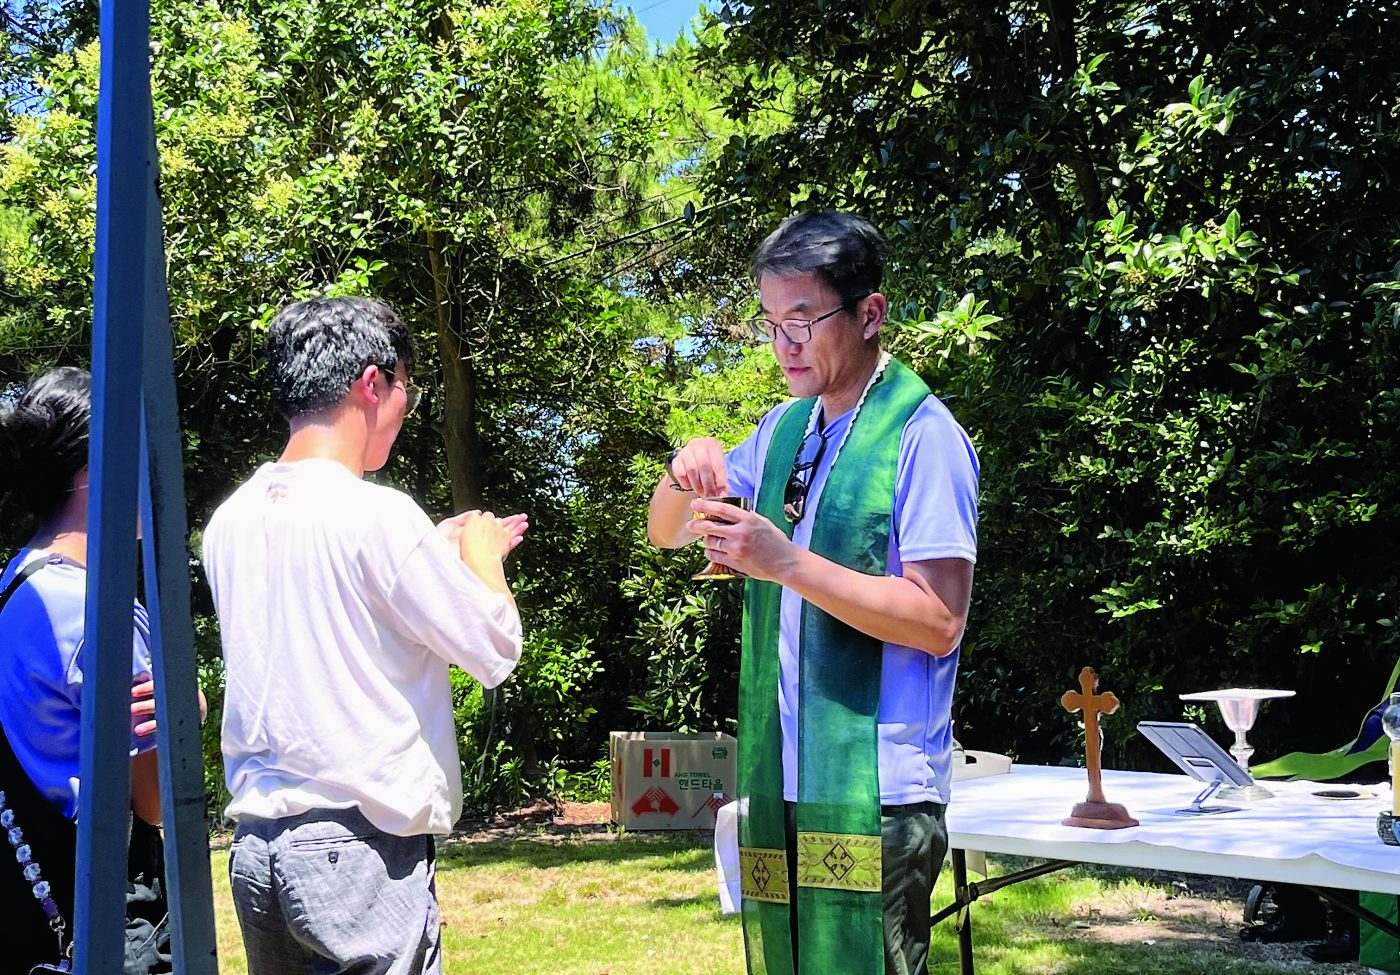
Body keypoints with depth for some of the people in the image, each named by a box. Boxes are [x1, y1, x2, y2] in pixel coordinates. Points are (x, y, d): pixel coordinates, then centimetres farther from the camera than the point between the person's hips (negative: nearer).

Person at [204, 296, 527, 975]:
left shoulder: (230, 521, 7)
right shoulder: (377, 514, -15)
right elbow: (495, 650, -9)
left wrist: (442, 552, 24)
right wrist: (481, 553, 9)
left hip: (255, 847, 7)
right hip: (361, 847, -7)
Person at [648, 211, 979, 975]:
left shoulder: (921, 434, -10)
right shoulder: (782, 430, 13)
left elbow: (938, 623, -16)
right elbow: (665, 533, 19)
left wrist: (789, 563, -23)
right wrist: (687, 474, -4)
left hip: (873, 794, -7)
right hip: (776, 782, 7)